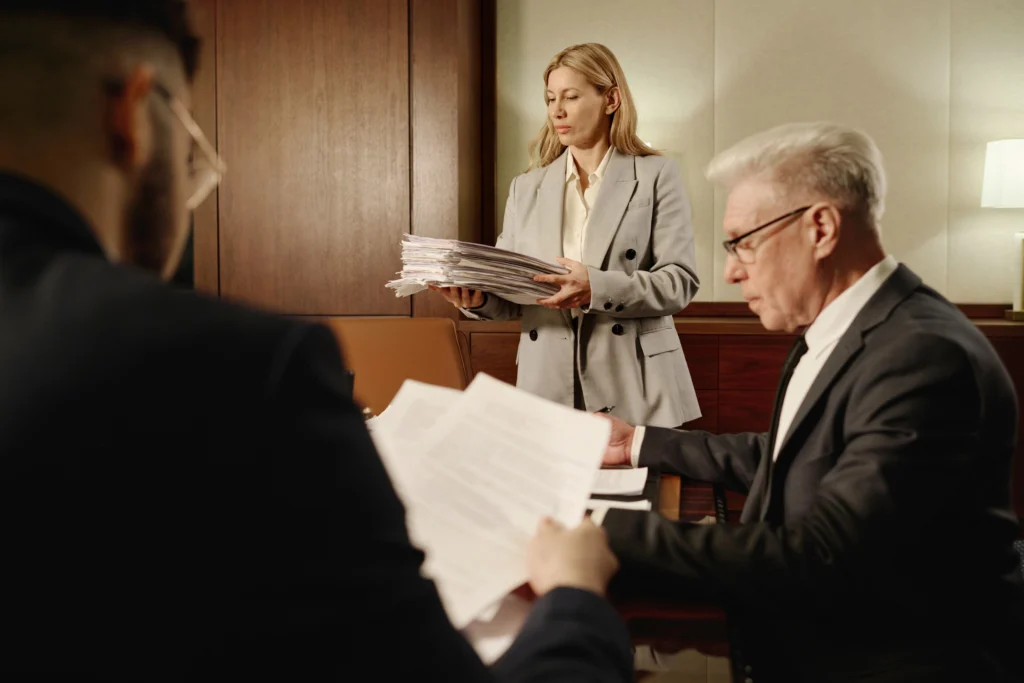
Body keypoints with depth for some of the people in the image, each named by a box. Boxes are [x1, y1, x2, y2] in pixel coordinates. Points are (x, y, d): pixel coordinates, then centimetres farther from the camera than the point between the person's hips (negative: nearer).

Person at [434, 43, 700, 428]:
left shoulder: (655, 176, 2)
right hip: (547, 389, 3)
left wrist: (597, 287, -22)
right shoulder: (526, 188, 12)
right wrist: (480, 297, -12)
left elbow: (680, 281, -7)